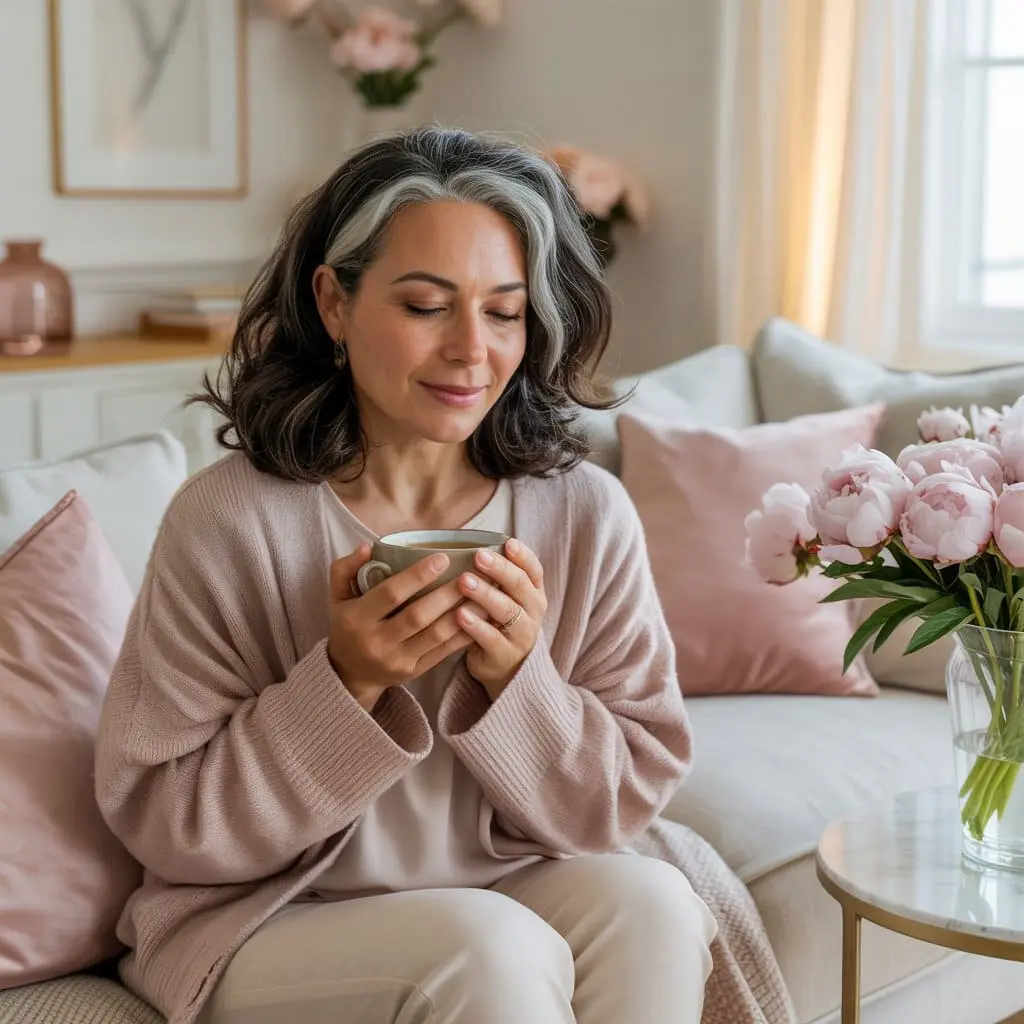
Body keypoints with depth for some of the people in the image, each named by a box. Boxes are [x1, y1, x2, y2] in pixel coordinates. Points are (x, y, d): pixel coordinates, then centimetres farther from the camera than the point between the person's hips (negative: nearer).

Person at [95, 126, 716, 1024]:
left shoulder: (587, 513, -7)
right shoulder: (233, 519, -15)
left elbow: (629, 799, -3)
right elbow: (163, 824, -12)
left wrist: (517, 680, -22)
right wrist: (345, 684, -25)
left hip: (513, 891, 4)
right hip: (265, 920, -3)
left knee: (649, 900, -26)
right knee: (495, 949, -31)